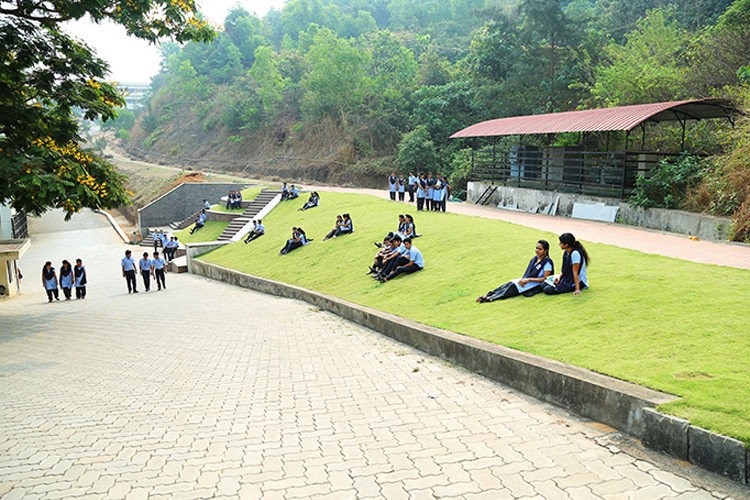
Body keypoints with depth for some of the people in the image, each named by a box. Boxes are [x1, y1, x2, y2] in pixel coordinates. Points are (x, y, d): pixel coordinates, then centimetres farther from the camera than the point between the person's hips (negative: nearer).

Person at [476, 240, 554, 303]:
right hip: (527, 280, 7)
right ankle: (487, 295, -29)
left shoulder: (547, 262, -11)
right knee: (509, 284, -17)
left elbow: (545, 279, -16)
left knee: (514, 286, -27)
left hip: (537, 284, -7)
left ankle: (492, 298, -38)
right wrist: (523, 279, -4)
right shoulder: (534, 259, 13)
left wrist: (529, 279, -21)